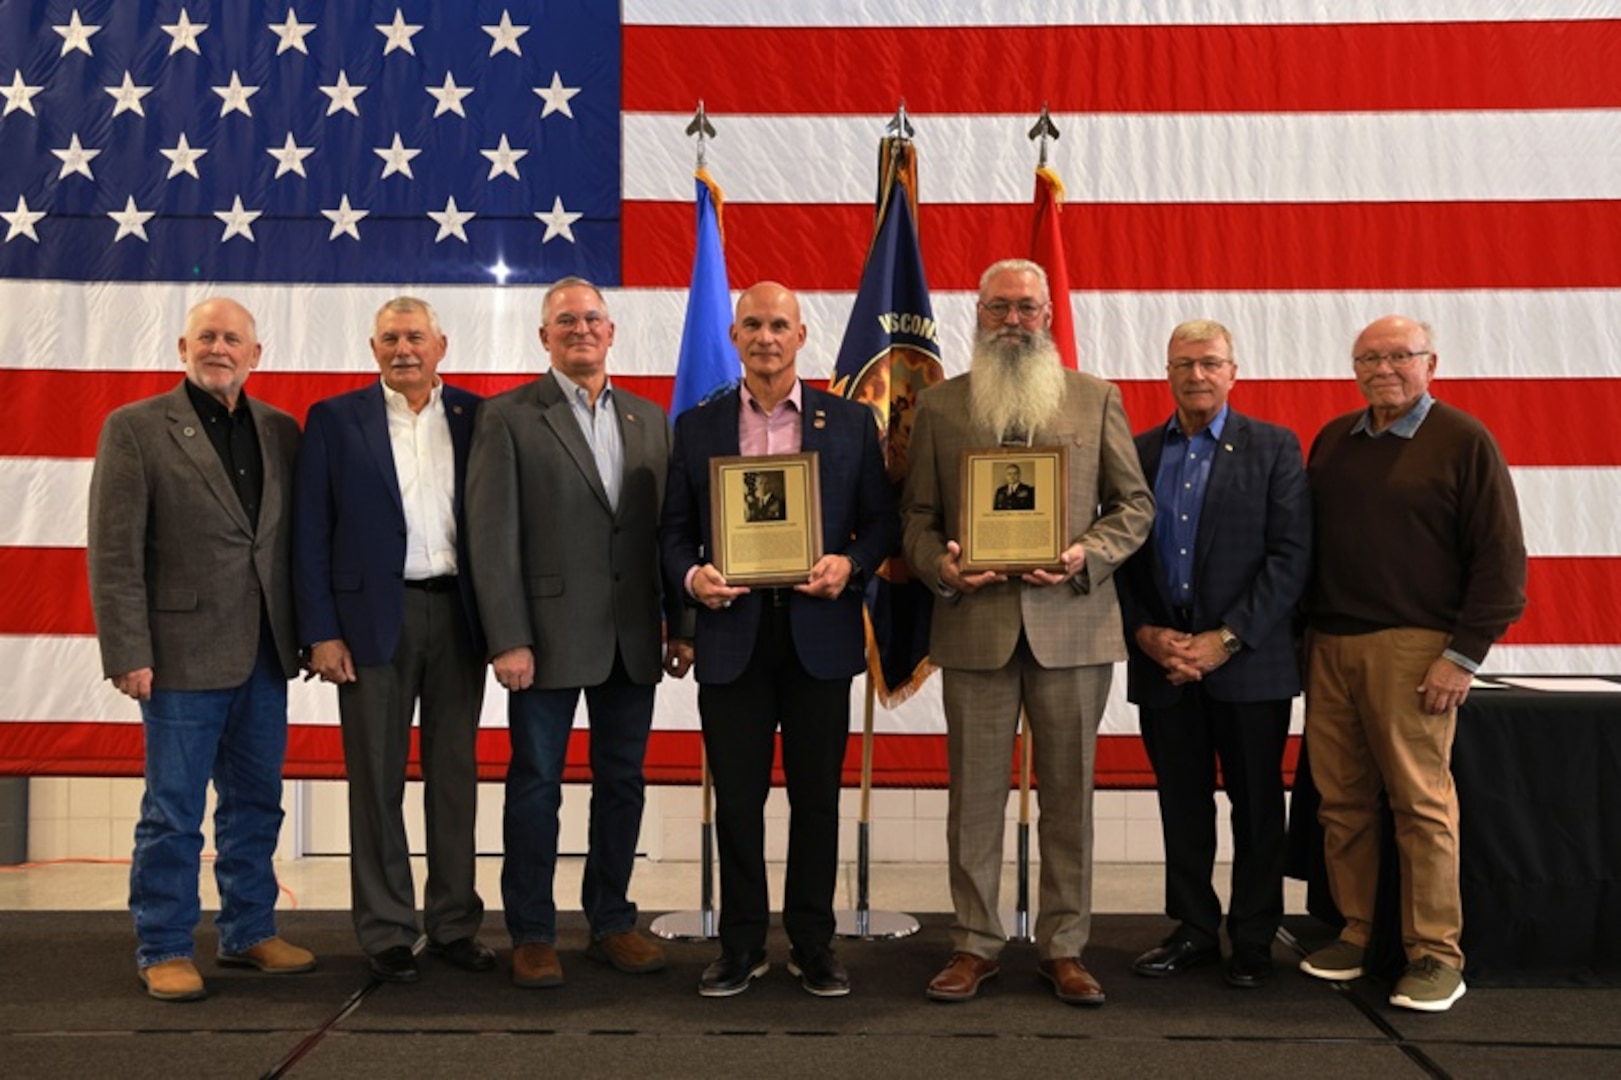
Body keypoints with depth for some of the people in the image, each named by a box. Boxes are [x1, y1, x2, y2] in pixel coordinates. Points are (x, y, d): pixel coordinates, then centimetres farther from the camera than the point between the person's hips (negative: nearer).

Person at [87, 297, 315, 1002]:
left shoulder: (281, 431, 9)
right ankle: (164, 949, 19)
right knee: (173, 811, 4)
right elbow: (114, 553, -7)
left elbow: (296, 539, 11)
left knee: (256, 802, 14)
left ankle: (249, 932, 28)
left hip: (265, 653, 5)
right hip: (184, 652, -5)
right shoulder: (135, 428, -3)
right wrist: (128, 653, -12)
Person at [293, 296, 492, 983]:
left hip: (458, 616, 2)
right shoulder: (335, 420, 4)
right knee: (377, 781, 4)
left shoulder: (474, 416, 7)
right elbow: (311, 534, 0)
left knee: (455, 776, 9)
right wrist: (321, 632, -7)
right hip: (375, 618, -1)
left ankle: (454, 923, 22)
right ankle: (386, 934, 16)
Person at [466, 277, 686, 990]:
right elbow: (492, 536, -7)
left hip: (632, 639, 4)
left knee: (622, 782, 12)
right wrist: (507, 640, -14)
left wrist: (680, 625, 5)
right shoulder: (508, 418, -2)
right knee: (536, 784, 5)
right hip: (548, 636, -4)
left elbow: (668, 529, 11)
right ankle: (532, 936, 18)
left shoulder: (648, 420, 12)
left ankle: (611, 922, 26)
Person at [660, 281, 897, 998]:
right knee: (737, 799, 7)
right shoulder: (697, 427, 9)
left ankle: (813, 945, 22)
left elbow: (882, 520, 7)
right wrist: (691, 576, -11)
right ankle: (741, 946, 22)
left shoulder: (851, 422, 6)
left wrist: (850, 564, -12)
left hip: (819, 633, 0)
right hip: (732, 633, 1)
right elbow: (675, 529, 9)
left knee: (816, 797, 8)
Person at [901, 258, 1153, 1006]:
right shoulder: (939, 406, 9)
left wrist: (1089, 556, -11)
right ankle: (974, 944, 18)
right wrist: (939, 565, -11)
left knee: (1068, 792, 7)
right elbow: (917, 515, 9)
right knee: (975, 793, 6)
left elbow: (1134, 505, 7)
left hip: (1072, 622, 0)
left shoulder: (1095, 399, 7)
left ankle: (1064, 947, 19)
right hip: (976, 623, 0)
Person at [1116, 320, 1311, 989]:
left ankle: (1252, 940, 21)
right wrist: (1143, 632, -6)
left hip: (1249, 663, -2)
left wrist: (1226, 639, -13)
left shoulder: (1274, 448, 0)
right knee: (1181, 803, 11)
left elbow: (1291, 557, -7)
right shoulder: (1139, 453, 9)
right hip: (1162, 660, 3)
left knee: (1255, 804, 7)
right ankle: (1193, 930, 25)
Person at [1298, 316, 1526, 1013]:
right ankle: (1354, 933, 18)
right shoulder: (1333, 441, 14)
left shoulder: (1463, 441, 0)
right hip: (1330, 644, 5)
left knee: (1421, 801, -2)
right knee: (1341, 800, 6)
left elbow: (1500, 557, -4)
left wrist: (1463, 654, -9)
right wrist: (1303, 630, 9)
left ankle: (1436, 956, 8)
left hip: (1411, 647, -5)